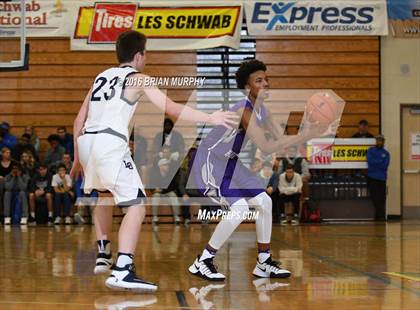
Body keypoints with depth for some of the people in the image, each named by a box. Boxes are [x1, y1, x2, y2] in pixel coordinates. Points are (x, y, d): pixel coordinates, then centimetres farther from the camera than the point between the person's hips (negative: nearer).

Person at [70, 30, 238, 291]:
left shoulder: (103, 76, 25)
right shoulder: (138, 79, 6)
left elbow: (79, 120, 25)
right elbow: (172, 108, -5)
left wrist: (78, 158, 33)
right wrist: (210, 118, -2)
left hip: (86, 141, 8)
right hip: (111, 143, -8)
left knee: (104, 195, 32)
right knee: (136, 205, -8)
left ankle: (104, 256, 37)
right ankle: (122, 271, -23)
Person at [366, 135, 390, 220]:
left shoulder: (386, 153, 8)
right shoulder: (371, 150, 8)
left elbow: (385, 165, -6)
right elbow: (370, 160, -9)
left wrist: (375, 163, -7)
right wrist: (380, 162, -7)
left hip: (382, 178, 0)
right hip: (372, 177, 0)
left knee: (381, 197, -2)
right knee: (374, 197, 0)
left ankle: (381, 215, 5)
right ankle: (378, 215, 7)